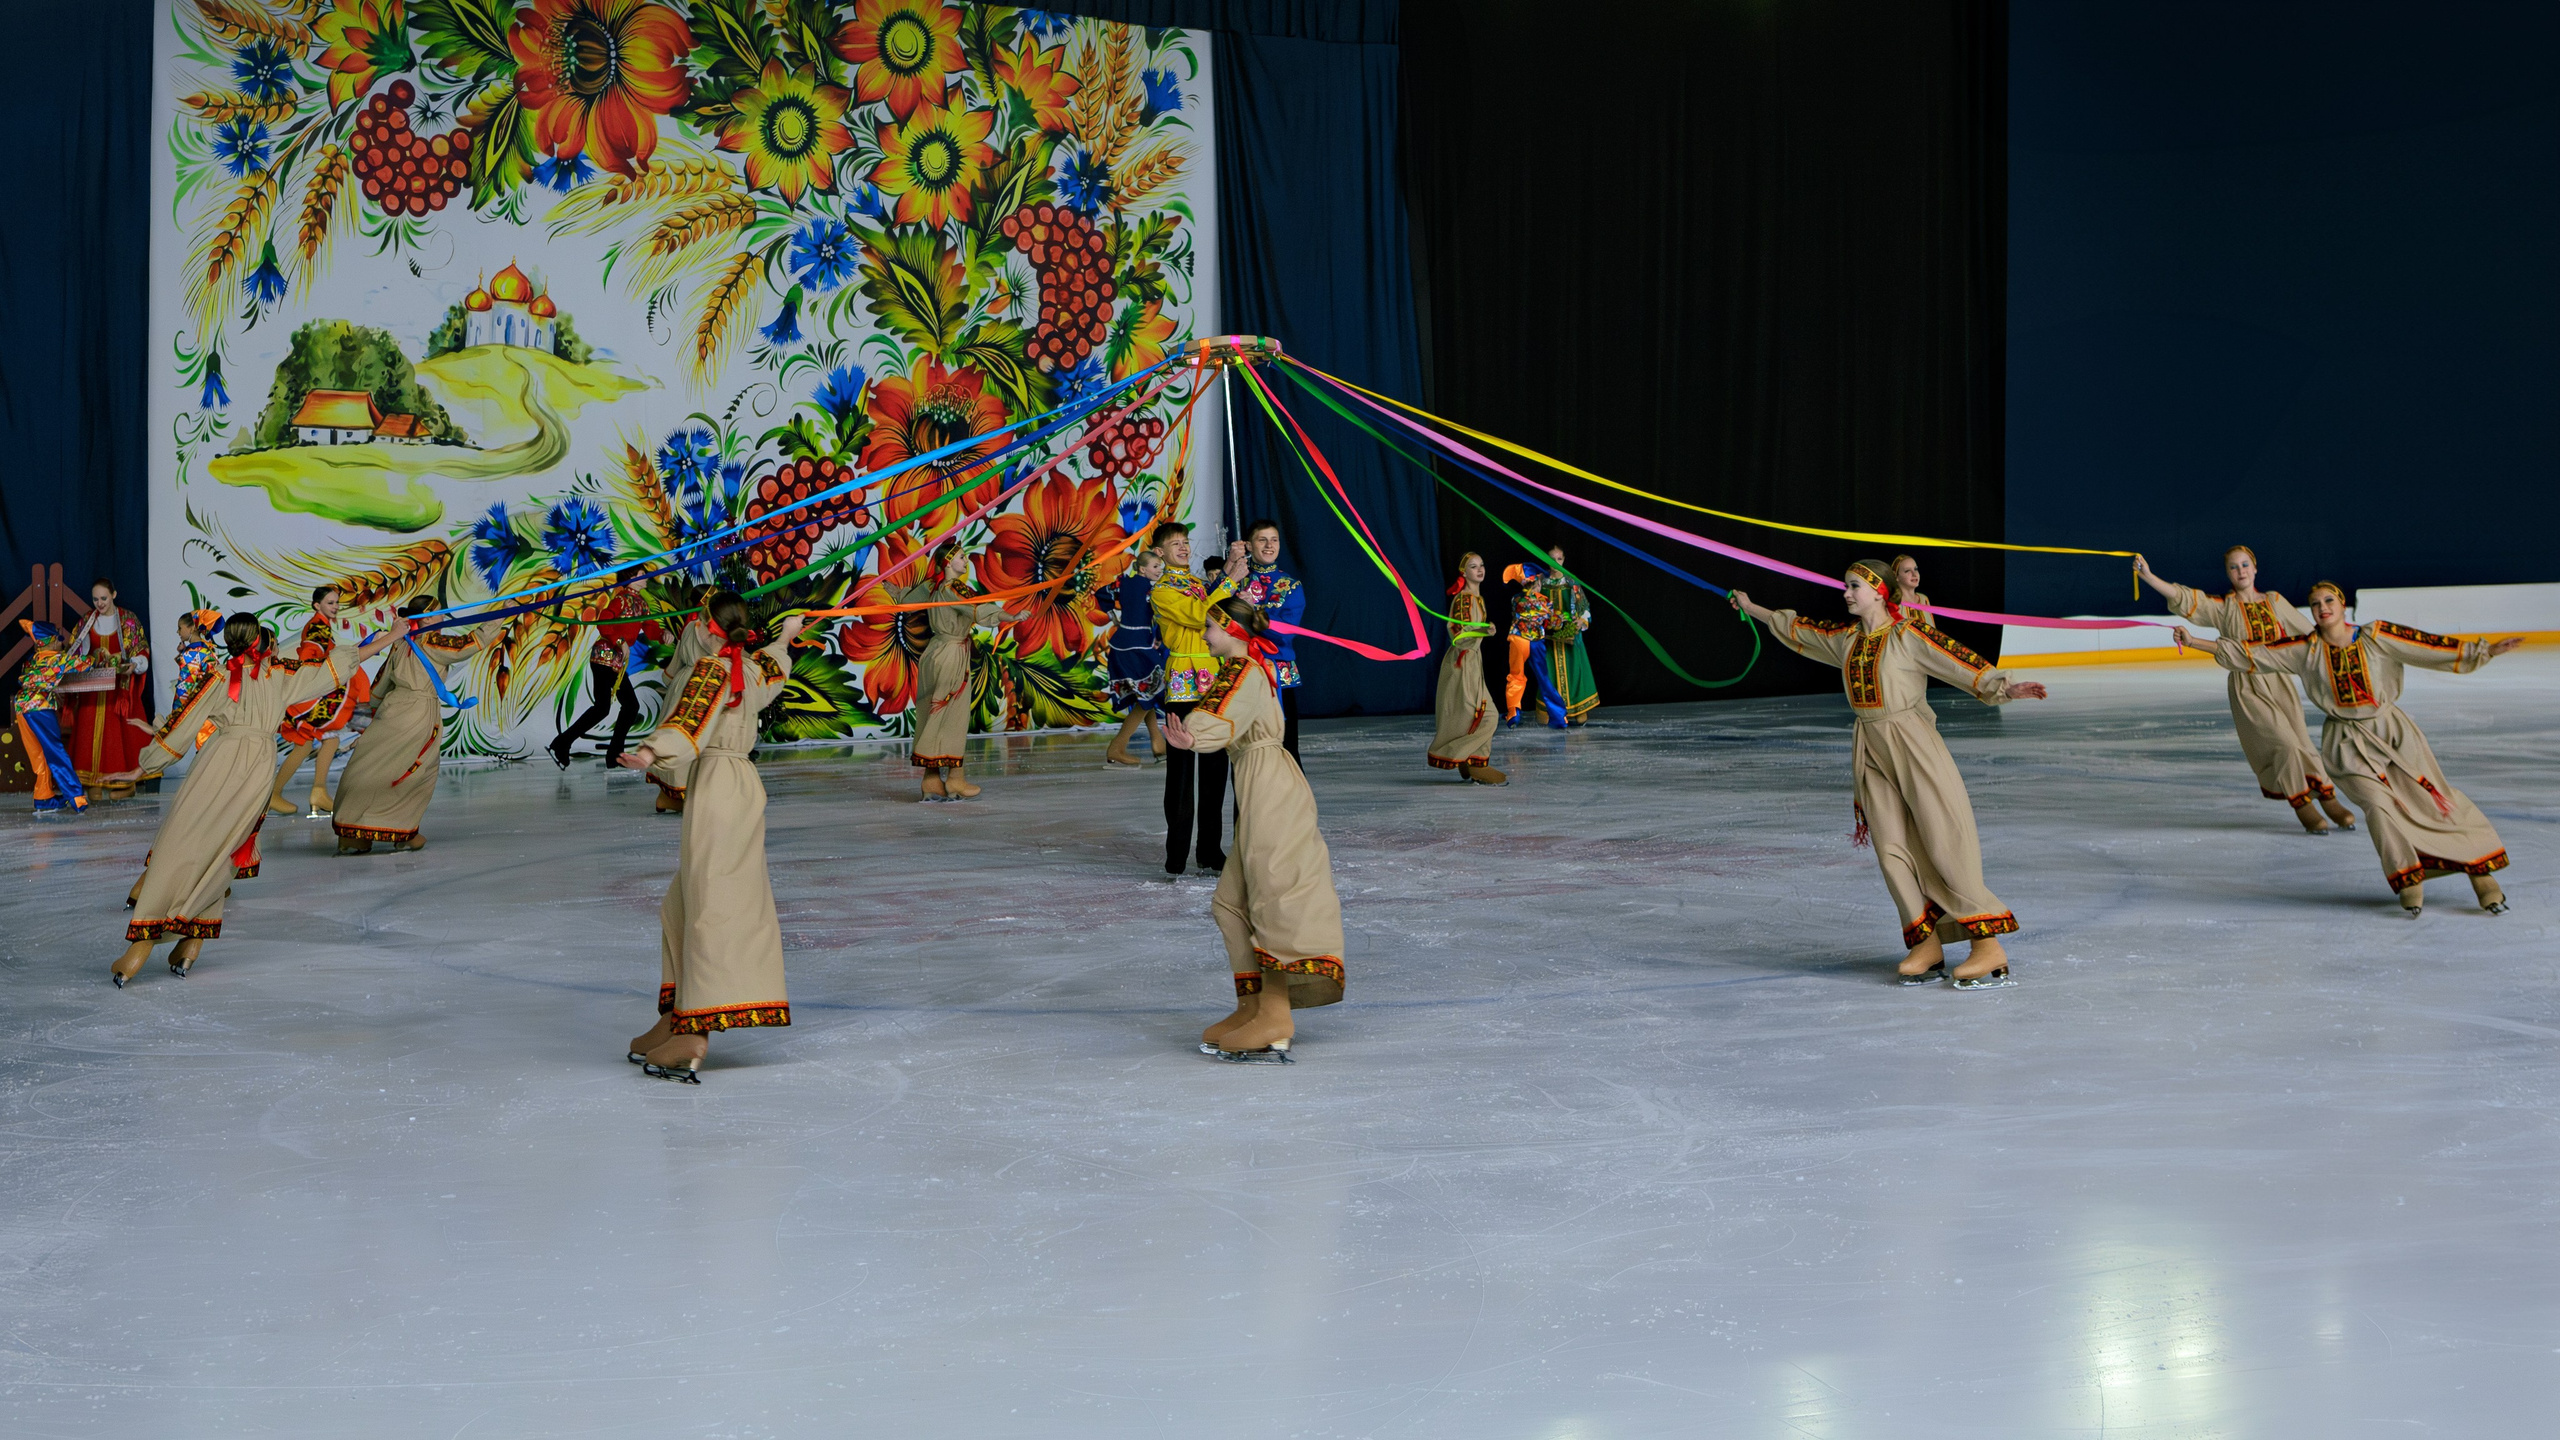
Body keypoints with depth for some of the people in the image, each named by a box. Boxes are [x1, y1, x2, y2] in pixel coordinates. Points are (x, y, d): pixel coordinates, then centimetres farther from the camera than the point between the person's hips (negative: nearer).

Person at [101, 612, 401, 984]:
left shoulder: (222, 679, 8)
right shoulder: (283, 674, 12)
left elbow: (182, 726, 10)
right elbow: (341, 663, 18)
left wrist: (143, 768, 20)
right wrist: (393, 635, 26)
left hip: (218, 763, -2)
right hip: (260, 771, 3)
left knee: (176, 848, -4)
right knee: (218, 855, 13)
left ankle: (142, 943, -13)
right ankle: (193, 941, 3)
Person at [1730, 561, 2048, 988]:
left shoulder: (1908, 634, -7)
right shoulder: (1845, 640, 12)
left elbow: (1960, 661, -14)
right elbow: (1794, 629, 27)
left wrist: (2004, 687, -26)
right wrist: (1750, 608, 37)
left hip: (1914, 747, -6)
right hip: (1872, 753, 6)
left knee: (1947, 845, -9)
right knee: (1891, 849, -2)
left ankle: (1989, 946, -9)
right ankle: (1927, 944, 4)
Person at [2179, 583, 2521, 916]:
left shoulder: (2377, 637, -5)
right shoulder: (2305, 650, -2)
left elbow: (2433, 648, -6)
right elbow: (2250, 654, -2)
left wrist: (2486, 650, -13)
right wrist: (2194, 642, -5)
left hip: (2393, 731, 0)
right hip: (2348, 744, 0)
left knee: (2436, 799, -2)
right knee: (2377, 803, -20)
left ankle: (2483, 873, 12)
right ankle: (2408, 880, -4)